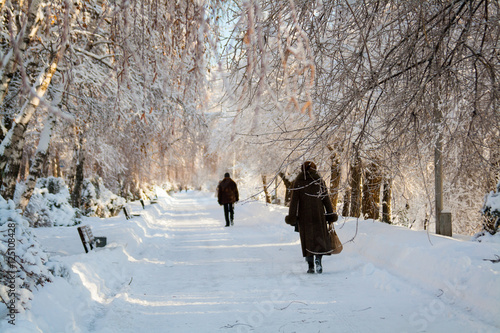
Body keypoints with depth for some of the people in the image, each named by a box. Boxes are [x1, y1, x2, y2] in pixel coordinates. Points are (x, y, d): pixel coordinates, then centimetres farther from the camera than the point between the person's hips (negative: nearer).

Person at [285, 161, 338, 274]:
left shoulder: (298, 182, 1)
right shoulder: (319, 180, 3)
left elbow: (294, 200, -3)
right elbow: (326, 198, 1)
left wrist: (292, 217, -2)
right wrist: (330, 214, 6)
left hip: (304, 214, 0)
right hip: (318, 213, 0)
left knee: (307, 238, 7)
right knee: (320, 236, 7)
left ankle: (311, 266, 4)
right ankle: (318, 259, -18)